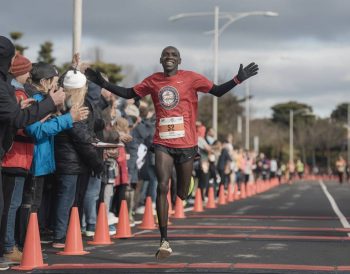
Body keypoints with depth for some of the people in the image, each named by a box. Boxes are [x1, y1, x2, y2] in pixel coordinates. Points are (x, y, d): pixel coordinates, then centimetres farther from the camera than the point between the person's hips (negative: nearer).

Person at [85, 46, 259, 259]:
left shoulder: (191, 78, -1)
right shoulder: (153, 81, 5)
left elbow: (217, 91, 1)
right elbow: (129, 94, 16)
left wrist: (238, 80, -12)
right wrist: (103, 84, 8)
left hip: (186, 144, -1)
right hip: (163, 144, 1)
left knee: (182, 194, 10)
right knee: (162, 187, -13)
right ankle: (164, 241, -9)